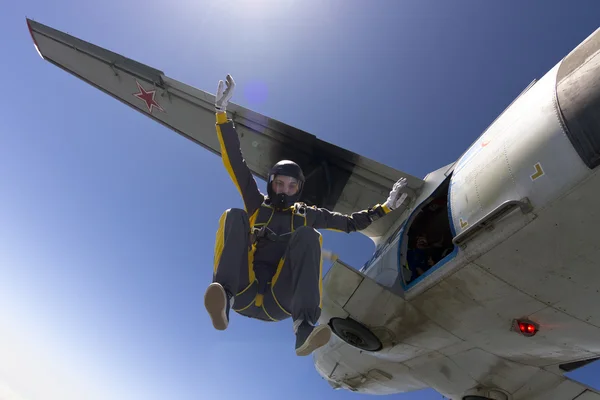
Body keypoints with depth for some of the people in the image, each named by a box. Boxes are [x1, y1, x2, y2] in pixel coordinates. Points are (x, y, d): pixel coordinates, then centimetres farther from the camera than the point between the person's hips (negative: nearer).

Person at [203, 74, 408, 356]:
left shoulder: (307, 215, 20)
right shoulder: (257, 204, 16)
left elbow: (351, 222, 25)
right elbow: (234, 161, 10)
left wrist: (386, 207, 19)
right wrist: (222, 111, 5)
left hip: (280, 303, 1)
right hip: (243, 294, 0)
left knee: (307, 235, -22)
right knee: (235, 216, -18)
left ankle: (305, 326, -36)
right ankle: (222, 297, -39)